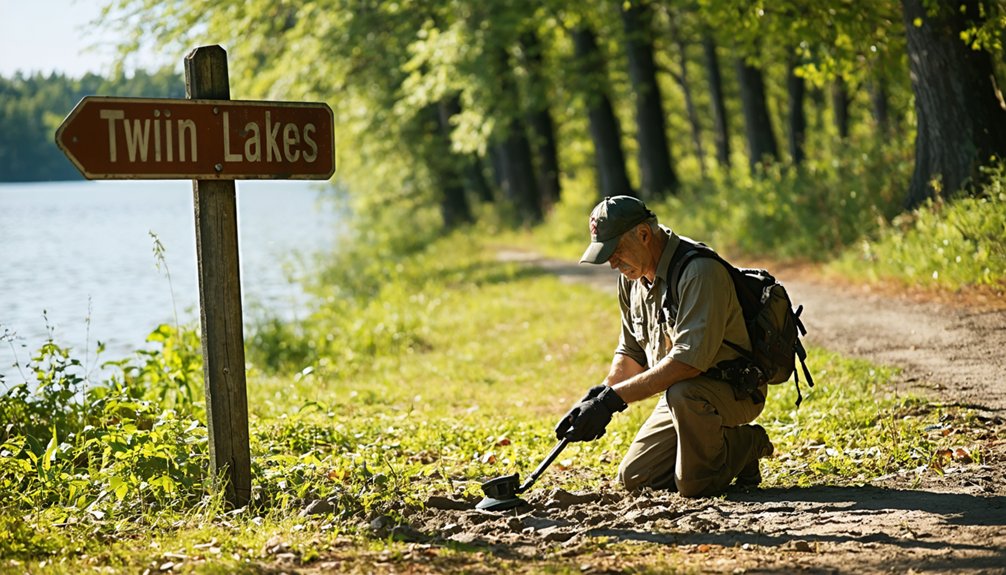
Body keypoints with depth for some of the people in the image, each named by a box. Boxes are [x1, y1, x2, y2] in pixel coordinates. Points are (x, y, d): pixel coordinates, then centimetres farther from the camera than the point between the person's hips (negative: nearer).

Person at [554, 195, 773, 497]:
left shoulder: (699, 271, -25)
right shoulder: (632, 279, 3)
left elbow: (689, 359, -34)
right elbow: (630, 354, 14)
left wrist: (612, 399, -34)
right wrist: (594, 400, -4)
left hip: (737, 391, -8)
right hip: (682, 397, 8)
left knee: (683, 394, -39)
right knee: (634, 477, -2)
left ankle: (744, 445, -9)